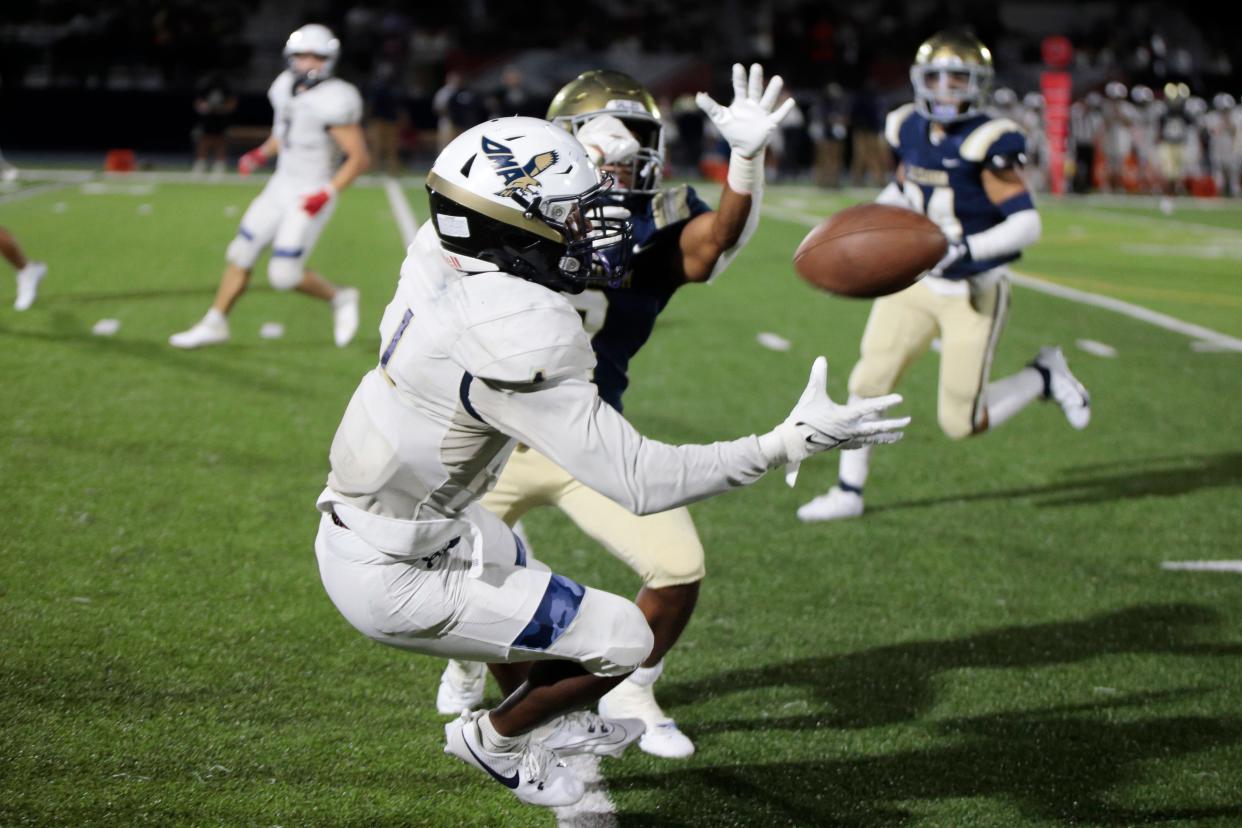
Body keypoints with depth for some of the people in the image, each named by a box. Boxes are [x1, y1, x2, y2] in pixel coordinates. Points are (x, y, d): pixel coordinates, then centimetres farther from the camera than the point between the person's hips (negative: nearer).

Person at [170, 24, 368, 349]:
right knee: (242, 255, 11)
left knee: (284, 275, -10)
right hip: (280, 188, 8)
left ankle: (339, 299, 15)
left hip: (310, 198, -8)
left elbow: (360, 157, -19)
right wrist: (262, 154, 6)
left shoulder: (332, 102, -22)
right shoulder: (287, 88, 2)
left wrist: (328, 193, -23)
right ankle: (214, 324, 25)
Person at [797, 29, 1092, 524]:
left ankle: (1044, 377, 23)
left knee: (960, 422, -1)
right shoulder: (910, 131, 0)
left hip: (973, 292, -6)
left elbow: (1027, 223, -22)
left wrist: (965, 249, -33)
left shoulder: (986, 145, -20)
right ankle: (849, 492, 15)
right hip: (916, 281, 6)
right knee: (869, 381, -1)